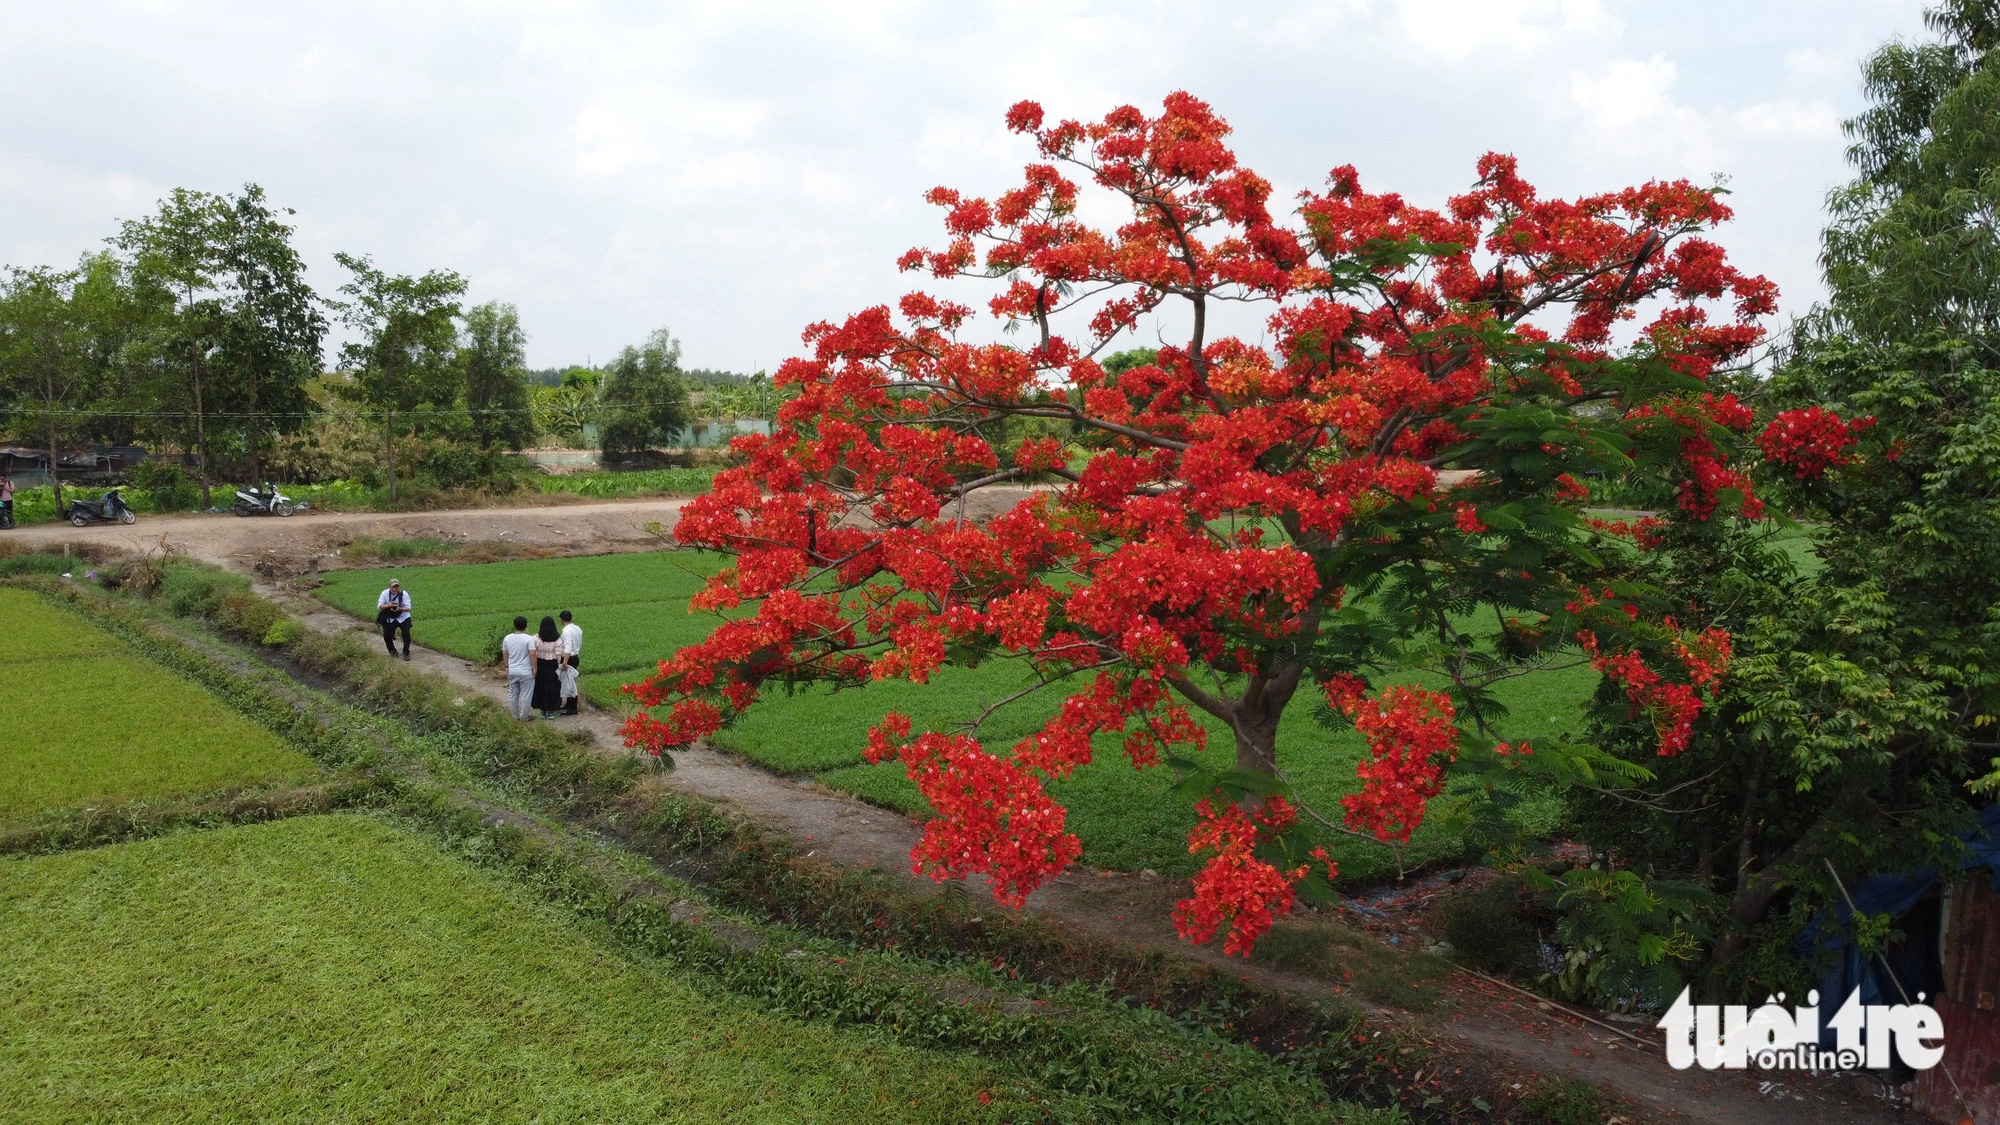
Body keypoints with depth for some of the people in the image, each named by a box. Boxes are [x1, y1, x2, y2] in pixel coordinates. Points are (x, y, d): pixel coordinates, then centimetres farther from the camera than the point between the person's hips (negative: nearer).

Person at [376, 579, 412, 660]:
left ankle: (406, 653, 1)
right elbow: (379, 607, -13)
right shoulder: (385, 593, -13)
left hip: (403, 617, -2)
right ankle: (392, 651, 20)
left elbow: (408, 608, -17)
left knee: (406, 632, -18)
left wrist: (399, 608, -37)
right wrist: (387, 605, -34)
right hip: (390, 618, 2)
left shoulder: (404, 593, -17)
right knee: (386, 635, -8)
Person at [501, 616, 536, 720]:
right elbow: (532, 654, -20)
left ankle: (515, 715, 24)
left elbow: (504, 653, 7)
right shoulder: (529, 639, -15)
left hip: (512, 671, 5)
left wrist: (507, 666, 19)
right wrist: (534, 668, -10)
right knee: (526, 695, 5)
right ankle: (524, 717, 10)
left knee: (513, 694, 15)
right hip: (526, 672, -5)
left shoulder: (507, 638, 1)